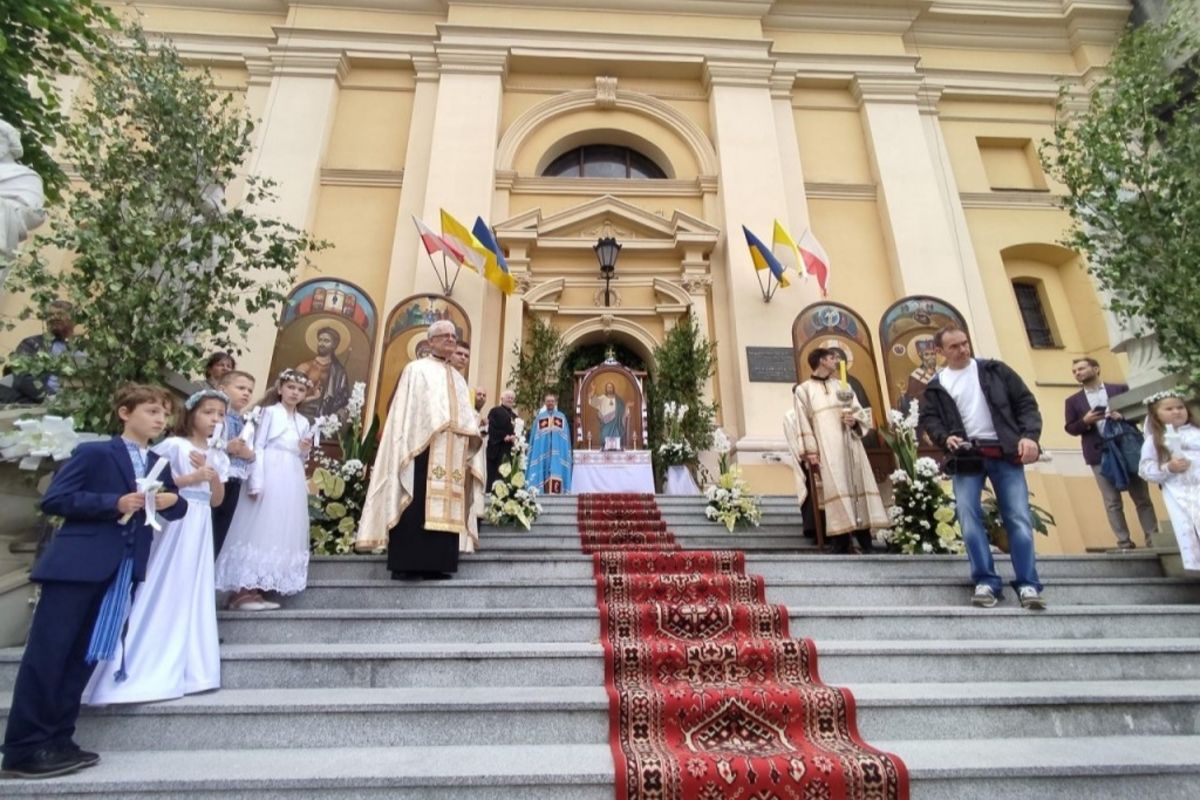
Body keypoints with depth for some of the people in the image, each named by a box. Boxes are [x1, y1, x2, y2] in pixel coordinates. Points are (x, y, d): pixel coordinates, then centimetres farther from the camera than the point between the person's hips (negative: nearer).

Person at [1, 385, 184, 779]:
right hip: (78, 564, -6)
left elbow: (177, 506, 21)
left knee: (86, 655, 9)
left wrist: (172, 501, -2)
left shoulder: (160, 465, 17)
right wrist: (114, 503, -17)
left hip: (123, 571, 6)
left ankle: (56, 741, 17)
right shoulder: (94, 452, -1)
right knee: (47, 652, -1)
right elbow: (53, 499, -7)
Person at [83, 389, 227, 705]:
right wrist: (192, 477, -17)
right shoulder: (174, 445, -6)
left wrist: (214, 475, -5)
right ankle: (135, 672, 6)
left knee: (191, 598, 9)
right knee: (160, 595, -4)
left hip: (201, 528, 7)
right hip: (174, 525, -7)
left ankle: (179, 672, 18)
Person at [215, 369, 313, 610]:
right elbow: (257, 447, -7)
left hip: (292, 481, 7)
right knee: (258, 531, -8)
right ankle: (241, 592, -3)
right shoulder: (269, 411, 1)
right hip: (269, 476, -6)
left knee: (282, 533, 4)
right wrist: (256, 482, -16)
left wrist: (306, 451, -1)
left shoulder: (303, 422, 18)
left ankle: (254, 590, 10)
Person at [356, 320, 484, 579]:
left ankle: (434, 564, 4)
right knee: (417, 507, -8)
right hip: (422, 448, -5)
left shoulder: (459, 379, 24)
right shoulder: (416, 369, 8)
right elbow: (404, 410, -1)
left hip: (452, 454, 6)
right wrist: (410, 447, -12)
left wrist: (472, 433, 1)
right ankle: (407, 564, -5)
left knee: (444, 509, 1)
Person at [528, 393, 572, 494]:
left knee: (557, 472, -8)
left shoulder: (562, 417, 13)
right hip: (542, 450, 0)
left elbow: (566, 437, 11)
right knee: (543, 473, -6)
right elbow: (533, 436, 9)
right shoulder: (539, 417, 13)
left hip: (558, 451, 0)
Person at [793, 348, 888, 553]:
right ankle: (841, 548, -3)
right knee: (835, 492, -8)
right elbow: (804, 423, -3)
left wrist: (854, 420, -8)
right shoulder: (803, 390, 4)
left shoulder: (842, 386, 19)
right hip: (826, 451, -4)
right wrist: (811, 451, -12)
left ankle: (866, 547, 8)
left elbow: (861, 412, 15)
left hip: (850, 447, 4)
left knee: (858, 487, 1)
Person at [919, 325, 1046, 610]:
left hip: (1004, 452, 0)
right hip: (965, 457, 0)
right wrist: (945, 438, -13)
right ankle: (986, 581, 3)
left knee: (1019, 519, -4)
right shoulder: (936, 386, 10)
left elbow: (1026, 402, 8)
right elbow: (928, 419, 8)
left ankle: (1028, 584, 5)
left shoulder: (994, 370, 10)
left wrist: (1030, 435, -7)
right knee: (970, 520, -7)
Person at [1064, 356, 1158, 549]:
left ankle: (1153, 539, 14)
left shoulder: (1120, 389, 7)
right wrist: (1085, 421, -15)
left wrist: (1123, 416, -15)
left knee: (1142, 497, 7)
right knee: (1112, 502, 2)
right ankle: (1124, 543, 6)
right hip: (1099, 454, 0)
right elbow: (1070, 429, 3)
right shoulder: (1073, 401, 7)